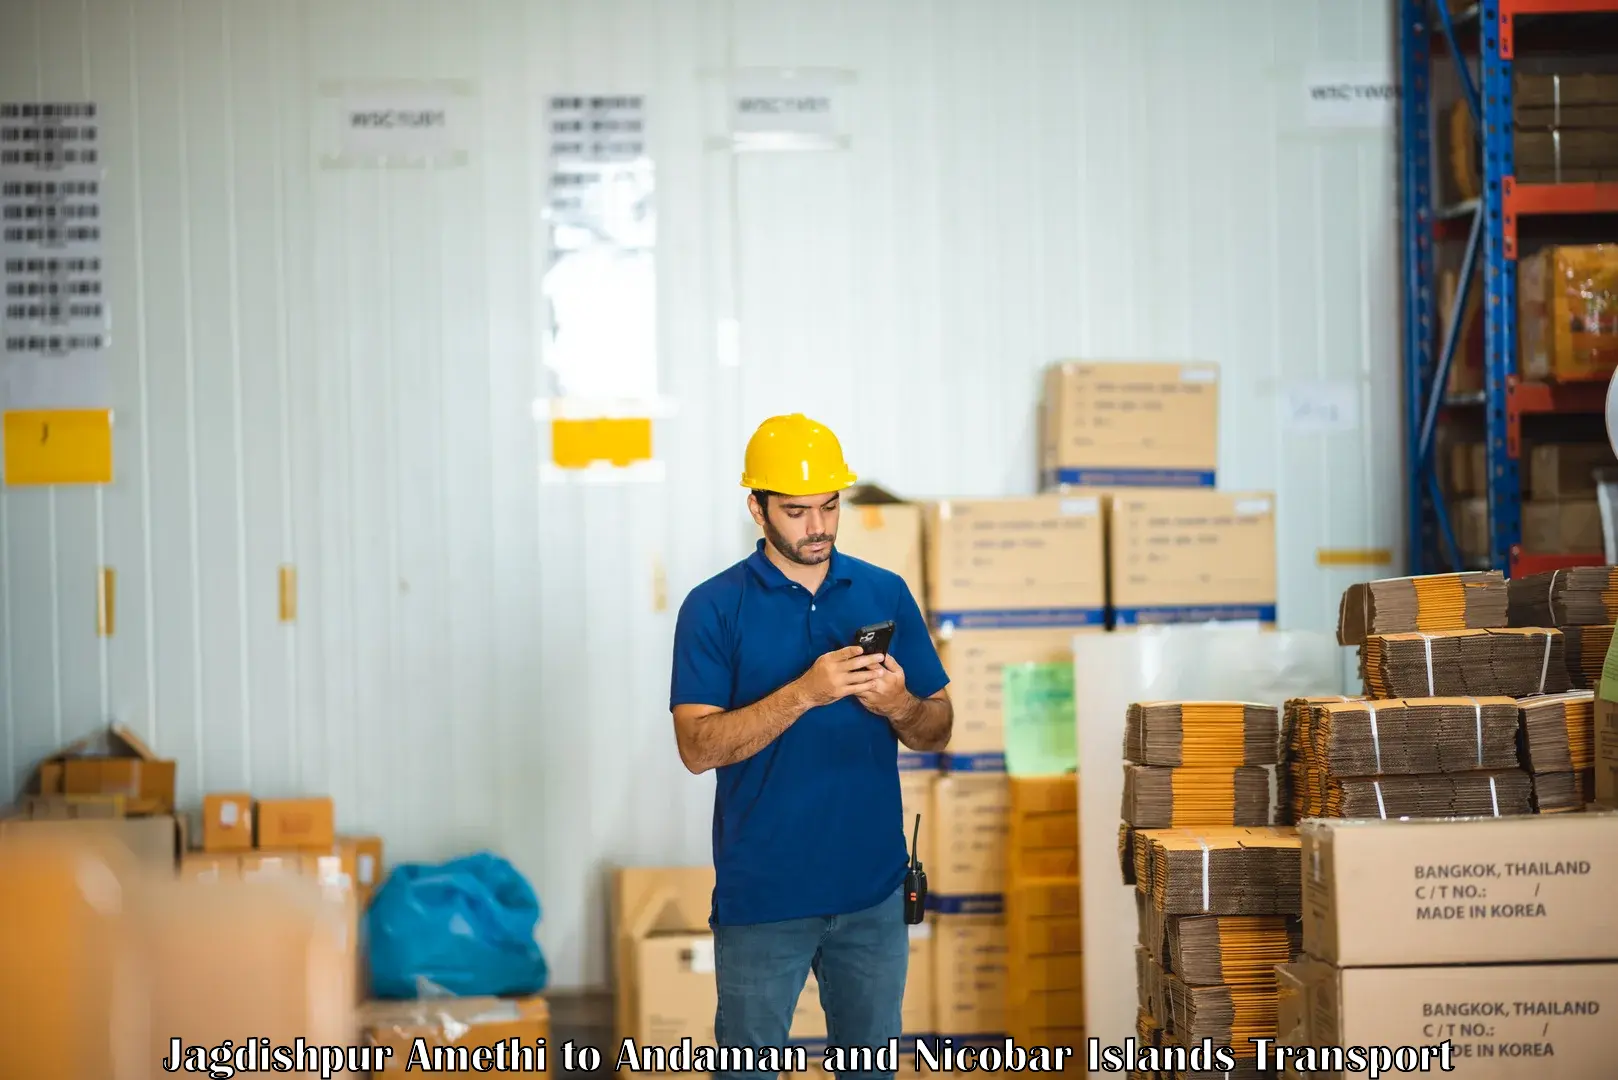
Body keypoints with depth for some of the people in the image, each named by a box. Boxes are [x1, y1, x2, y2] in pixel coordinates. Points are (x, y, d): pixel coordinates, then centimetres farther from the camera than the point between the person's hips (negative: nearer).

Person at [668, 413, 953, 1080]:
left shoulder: (886, 594, 6)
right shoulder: (715, 607, -5)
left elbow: (937, 731, 8)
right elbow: (698, 747, -13)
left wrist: (898, 705, -15)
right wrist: (803, 693, -24)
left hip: (874, 889, 3)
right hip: (763, 894, -3)